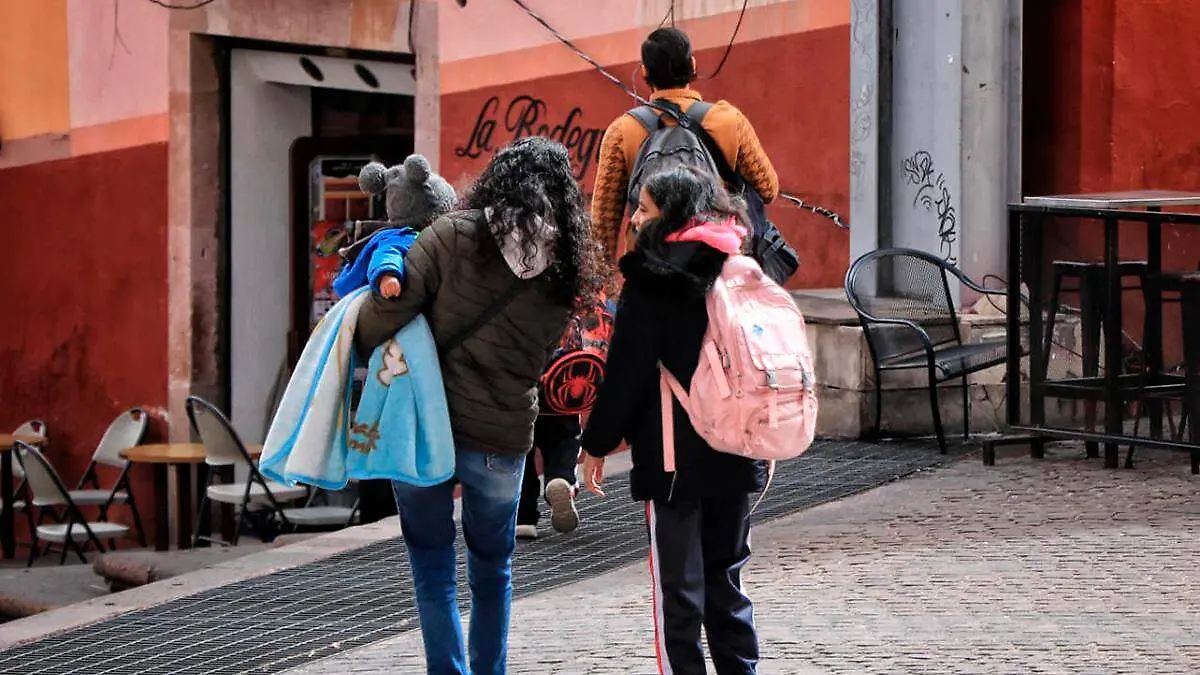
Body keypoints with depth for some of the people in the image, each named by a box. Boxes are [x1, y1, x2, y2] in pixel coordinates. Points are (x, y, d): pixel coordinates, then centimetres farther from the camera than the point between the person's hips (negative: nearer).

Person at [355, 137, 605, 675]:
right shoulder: (564, 275, 1)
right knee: (493, 569, 21)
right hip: (503, 439, 3)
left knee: (432, 565, 9)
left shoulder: (453, 236, -10)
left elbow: (392, 306, -17)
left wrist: (356, 348, -2)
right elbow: (537, 357, 4)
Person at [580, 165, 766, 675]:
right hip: (737, 457, 6)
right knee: (725, 580, 17)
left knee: (677, 589, -1)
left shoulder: (651, 279, -11)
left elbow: (626, 371, -12)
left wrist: (596, 443, -3)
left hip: (675, 457, -6)